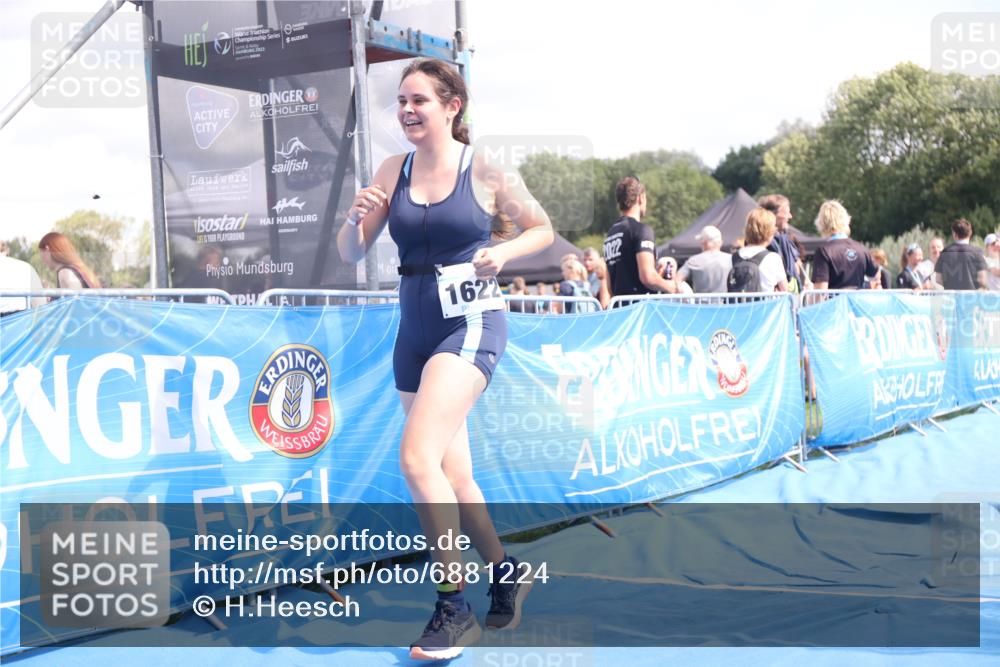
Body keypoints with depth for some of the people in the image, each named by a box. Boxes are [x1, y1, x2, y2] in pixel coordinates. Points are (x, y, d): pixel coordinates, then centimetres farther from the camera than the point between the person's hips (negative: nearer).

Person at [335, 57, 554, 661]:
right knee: (453, 475, 13)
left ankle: (456, 609, -9)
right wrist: (356, 218, -13)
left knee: (417, 458, -22)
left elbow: (544, 229, 6)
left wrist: (504, 252, -13)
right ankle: (505, 572, 36)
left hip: (472, 323, -6)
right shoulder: (393, 171, 7)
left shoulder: (487, 171, -5)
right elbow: (351, 254, 8)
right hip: (415, 328, 6)